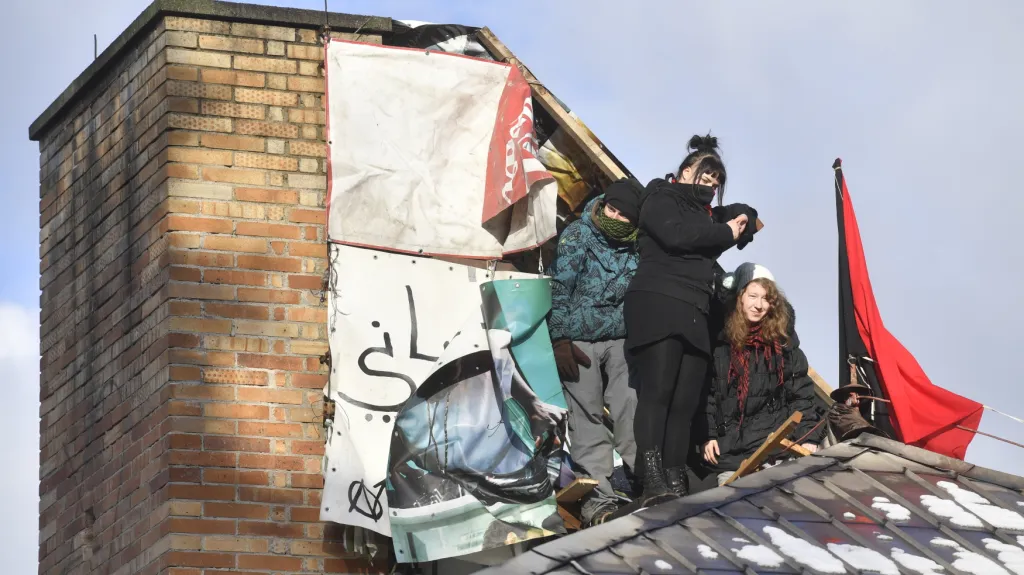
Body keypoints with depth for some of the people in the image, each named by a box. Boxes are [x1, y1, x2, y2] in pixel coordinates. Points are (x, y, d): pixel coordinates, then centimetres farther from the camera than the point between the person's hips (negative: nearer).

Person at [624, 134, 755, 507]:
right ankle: (653, 483, -30)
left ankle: (675, 484, -8)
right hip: (657, 306, -8)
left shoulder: (706, 214, 30)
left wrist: (740, 220, 11)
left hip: (695, 315, 8)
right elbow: (675, 234, -10)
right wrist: (725, 231, 0)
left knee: (685, 403, -3)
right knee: (657, 392, -19)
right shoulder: (661, 200, 8)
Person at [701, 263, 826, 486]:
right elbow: (708, 394, 8)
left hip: (773, 442, -1)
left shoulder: (783, 344, 7)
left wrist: (809, 438, -5)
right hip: (730, 448, 1)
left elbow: (802, 393, 4)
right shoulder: (721, 343, 6)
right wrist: (708, 435, -1)